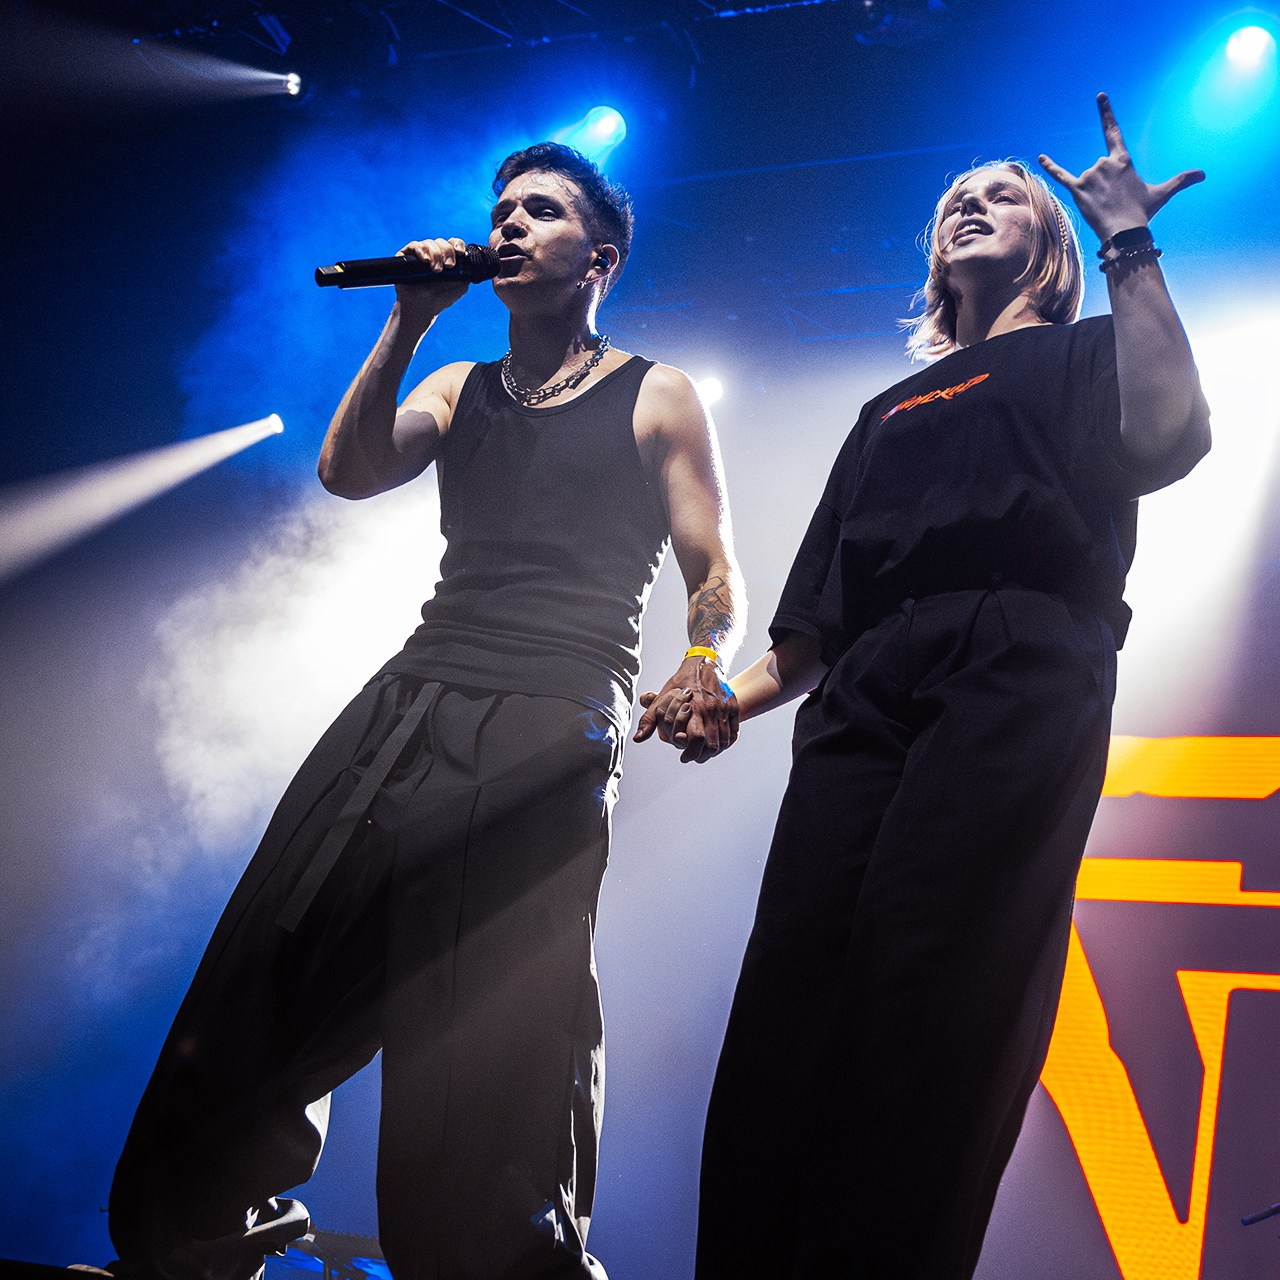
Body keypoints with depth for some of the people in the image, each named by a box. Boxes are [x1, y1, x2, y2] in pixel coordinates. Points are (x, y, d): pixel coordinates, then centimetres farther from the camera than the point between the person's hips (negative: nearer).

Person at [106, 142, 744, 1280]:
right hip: (409, 703, 5)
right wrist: (409, 324, 2)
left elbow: (717, 574, 6)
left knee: (500, 1030, -16)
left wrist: (706, 663, -15)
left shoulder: (657, 399, 12)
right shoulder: (456, 391, 24)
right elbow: (349, 472, 7)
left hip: (550, 728, -4)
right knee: (272, 963, -2)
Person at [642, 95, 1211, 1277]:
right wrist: (733, 699, 15)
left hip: (1017, 680, -5)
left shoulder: (1080, 357, 21)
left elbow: (1167, 438, -5)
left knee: (923, 1000, -20)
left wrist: (1130, 245, -2)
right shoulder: (892, 410, 36)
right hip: (867, 698, 5)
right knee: (788, 1001, -12)